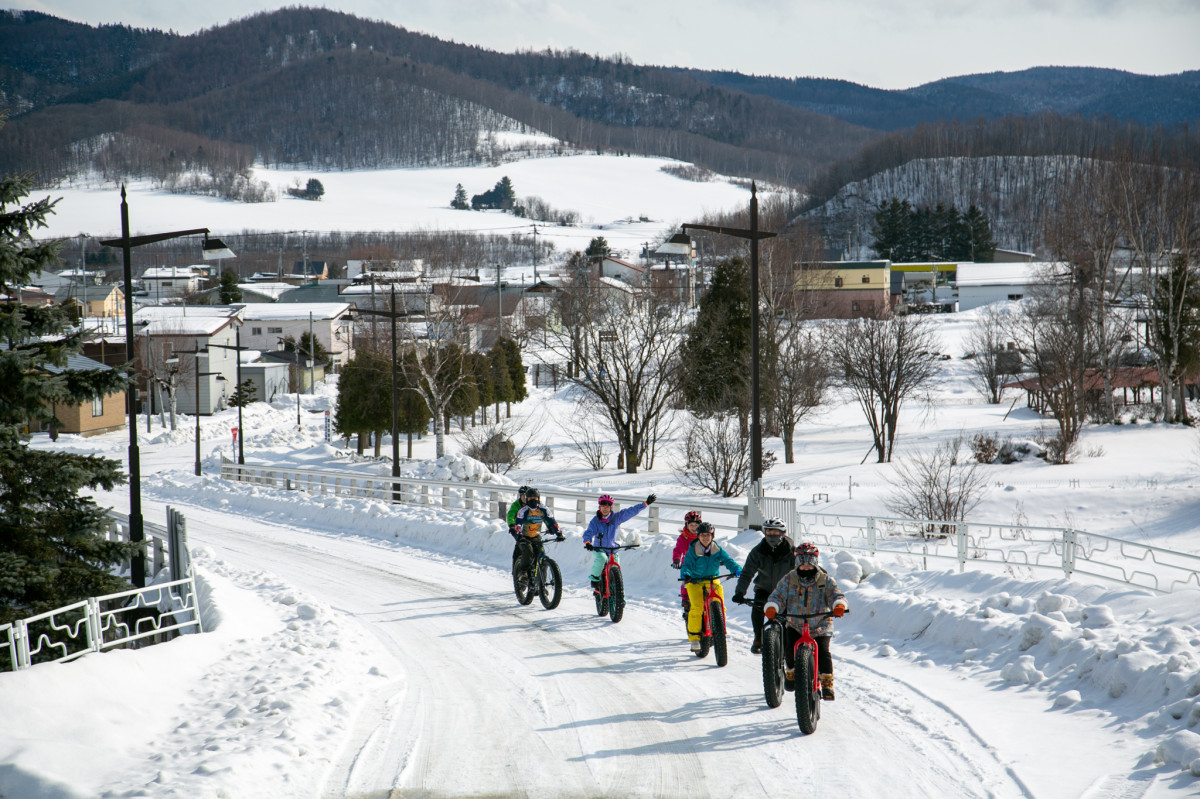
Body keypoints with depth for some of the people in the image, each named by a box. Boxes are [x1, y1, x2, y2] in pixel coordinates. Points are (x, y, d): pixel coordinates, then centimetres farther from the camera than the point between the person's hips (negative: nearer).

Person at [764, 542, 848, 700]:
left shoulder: (825, 580, 0)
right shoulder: (789, 579, 1)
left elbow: (835, 595, -8)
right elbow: (778, 595, -3)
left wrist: (839, 605, -32)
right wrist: (771, 607, -24)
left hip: (820, 625, -1)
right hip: (795, 624, 1)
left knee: (823, 652, -16)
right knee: (790, 649, -16)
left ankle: (827, 683, -3)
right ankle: (792, 672, 15)